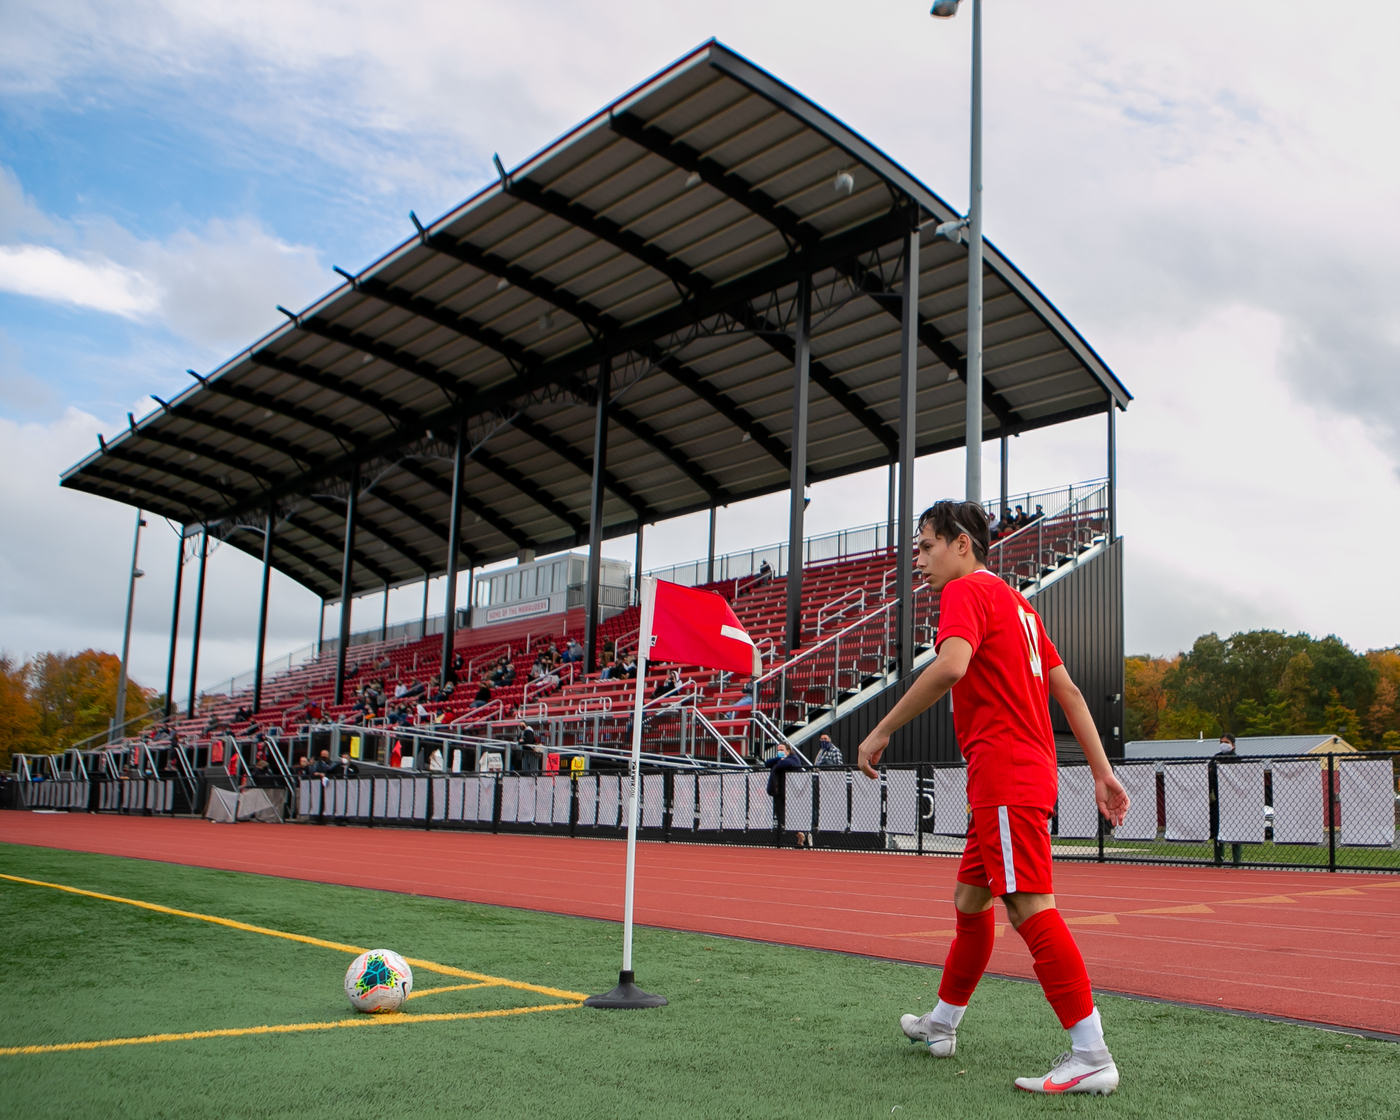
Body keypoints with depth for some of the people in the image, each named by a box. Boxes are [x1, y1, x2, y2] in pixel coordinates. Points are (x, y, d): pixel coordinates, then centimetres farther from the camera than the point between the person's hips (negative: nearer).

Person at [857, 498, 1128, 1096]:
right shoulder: (1016, 602, 22)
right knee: (969, 900, 18)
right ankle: (942, 1024, 31)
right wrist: (1102, 772, 17)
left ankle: (1092, 1057, -11)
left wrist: (882, 731, -20)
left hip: (1004, 774, -10)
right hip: (1029, 773, 10)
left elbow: (951, 665, -26)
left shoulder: (967, 590, -6)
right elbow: (1067, 690, 19)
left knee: (1030, 907, -12)